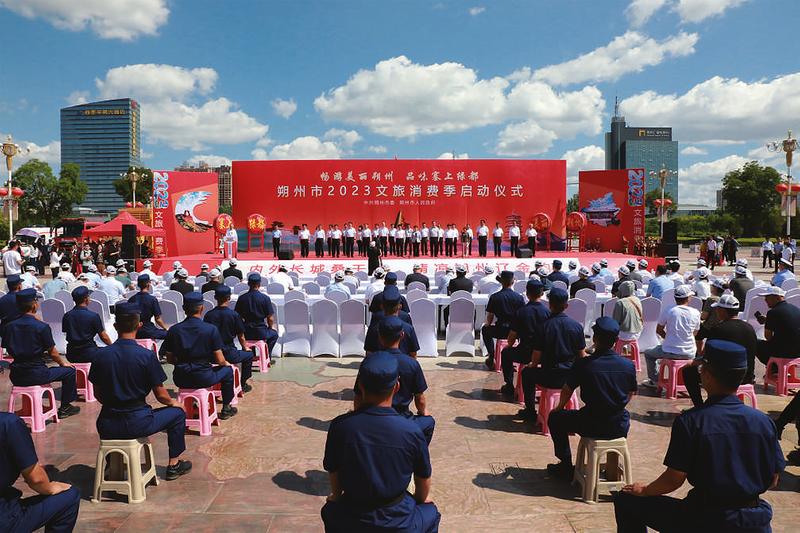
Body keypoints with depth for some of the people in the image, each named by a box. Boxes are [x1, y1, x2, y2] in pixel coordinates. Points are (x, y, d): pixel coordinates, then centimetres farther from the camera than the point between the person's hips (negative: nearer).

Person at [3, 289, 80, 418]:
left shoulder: (9, 327, 2)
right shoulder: (42, 327, -13)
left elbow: (10, 353, 11)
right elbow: (52, 353, -4)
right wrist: (62, 362, 16)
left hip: (16, 377, 6)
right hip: (36, 375, -6)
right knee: (69, 370, 12)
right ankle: (65, 408, 18)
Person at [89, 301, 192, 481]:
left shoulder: (101, 355, -3)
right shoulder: (146, 355, -15)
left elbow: (97, 394, 8)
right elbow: (160, 394, -7)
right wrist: (173, 402, 14)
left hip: (106, 427, 5)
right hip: (136, 424, -5)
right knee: (177, 412, 19)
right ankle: (174, 465, 25)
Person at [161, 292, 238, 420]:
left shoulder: (174, 330, -3)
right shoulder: (211, 329, -12)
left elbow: (170, 359, 5)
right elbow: (220, 361, -9)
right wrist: (226, 363, 14)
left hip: (180, 380, 4)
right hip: (203, 379, -4)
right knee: (227, 370, 25)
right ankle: (226, 408, 32)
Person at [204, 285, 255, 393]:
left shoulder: (208, 315, -3)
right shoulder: (234, 315, -11)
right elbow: (241, 337, -3)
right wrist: (245, 347, 18)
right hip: (228, 355, -4)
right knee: (249, 354, 24)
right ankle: (243, 384, 26)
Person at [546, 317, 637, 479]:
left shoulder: (582, 364, -15)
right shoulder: (628, 365, -7)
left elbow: (567, 390, 1)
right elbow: (630, 395, 9)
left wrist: (560, 407, 22)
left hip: (591, 427, -4)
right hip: (619, 429, 4)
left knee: (555, 418, 22)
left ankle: (566, 467, 27)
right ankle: (613, 466, 39)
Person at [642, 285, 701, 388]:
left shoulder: (668, 311, -11)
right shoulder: (696, 313, -5)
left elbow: (659, 330, 1)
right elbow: (694, 333, 10)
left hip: (670, 352, -3)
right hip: (689, 354, 3)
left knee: (648, 353, 25)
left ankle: (655, 380, 26)